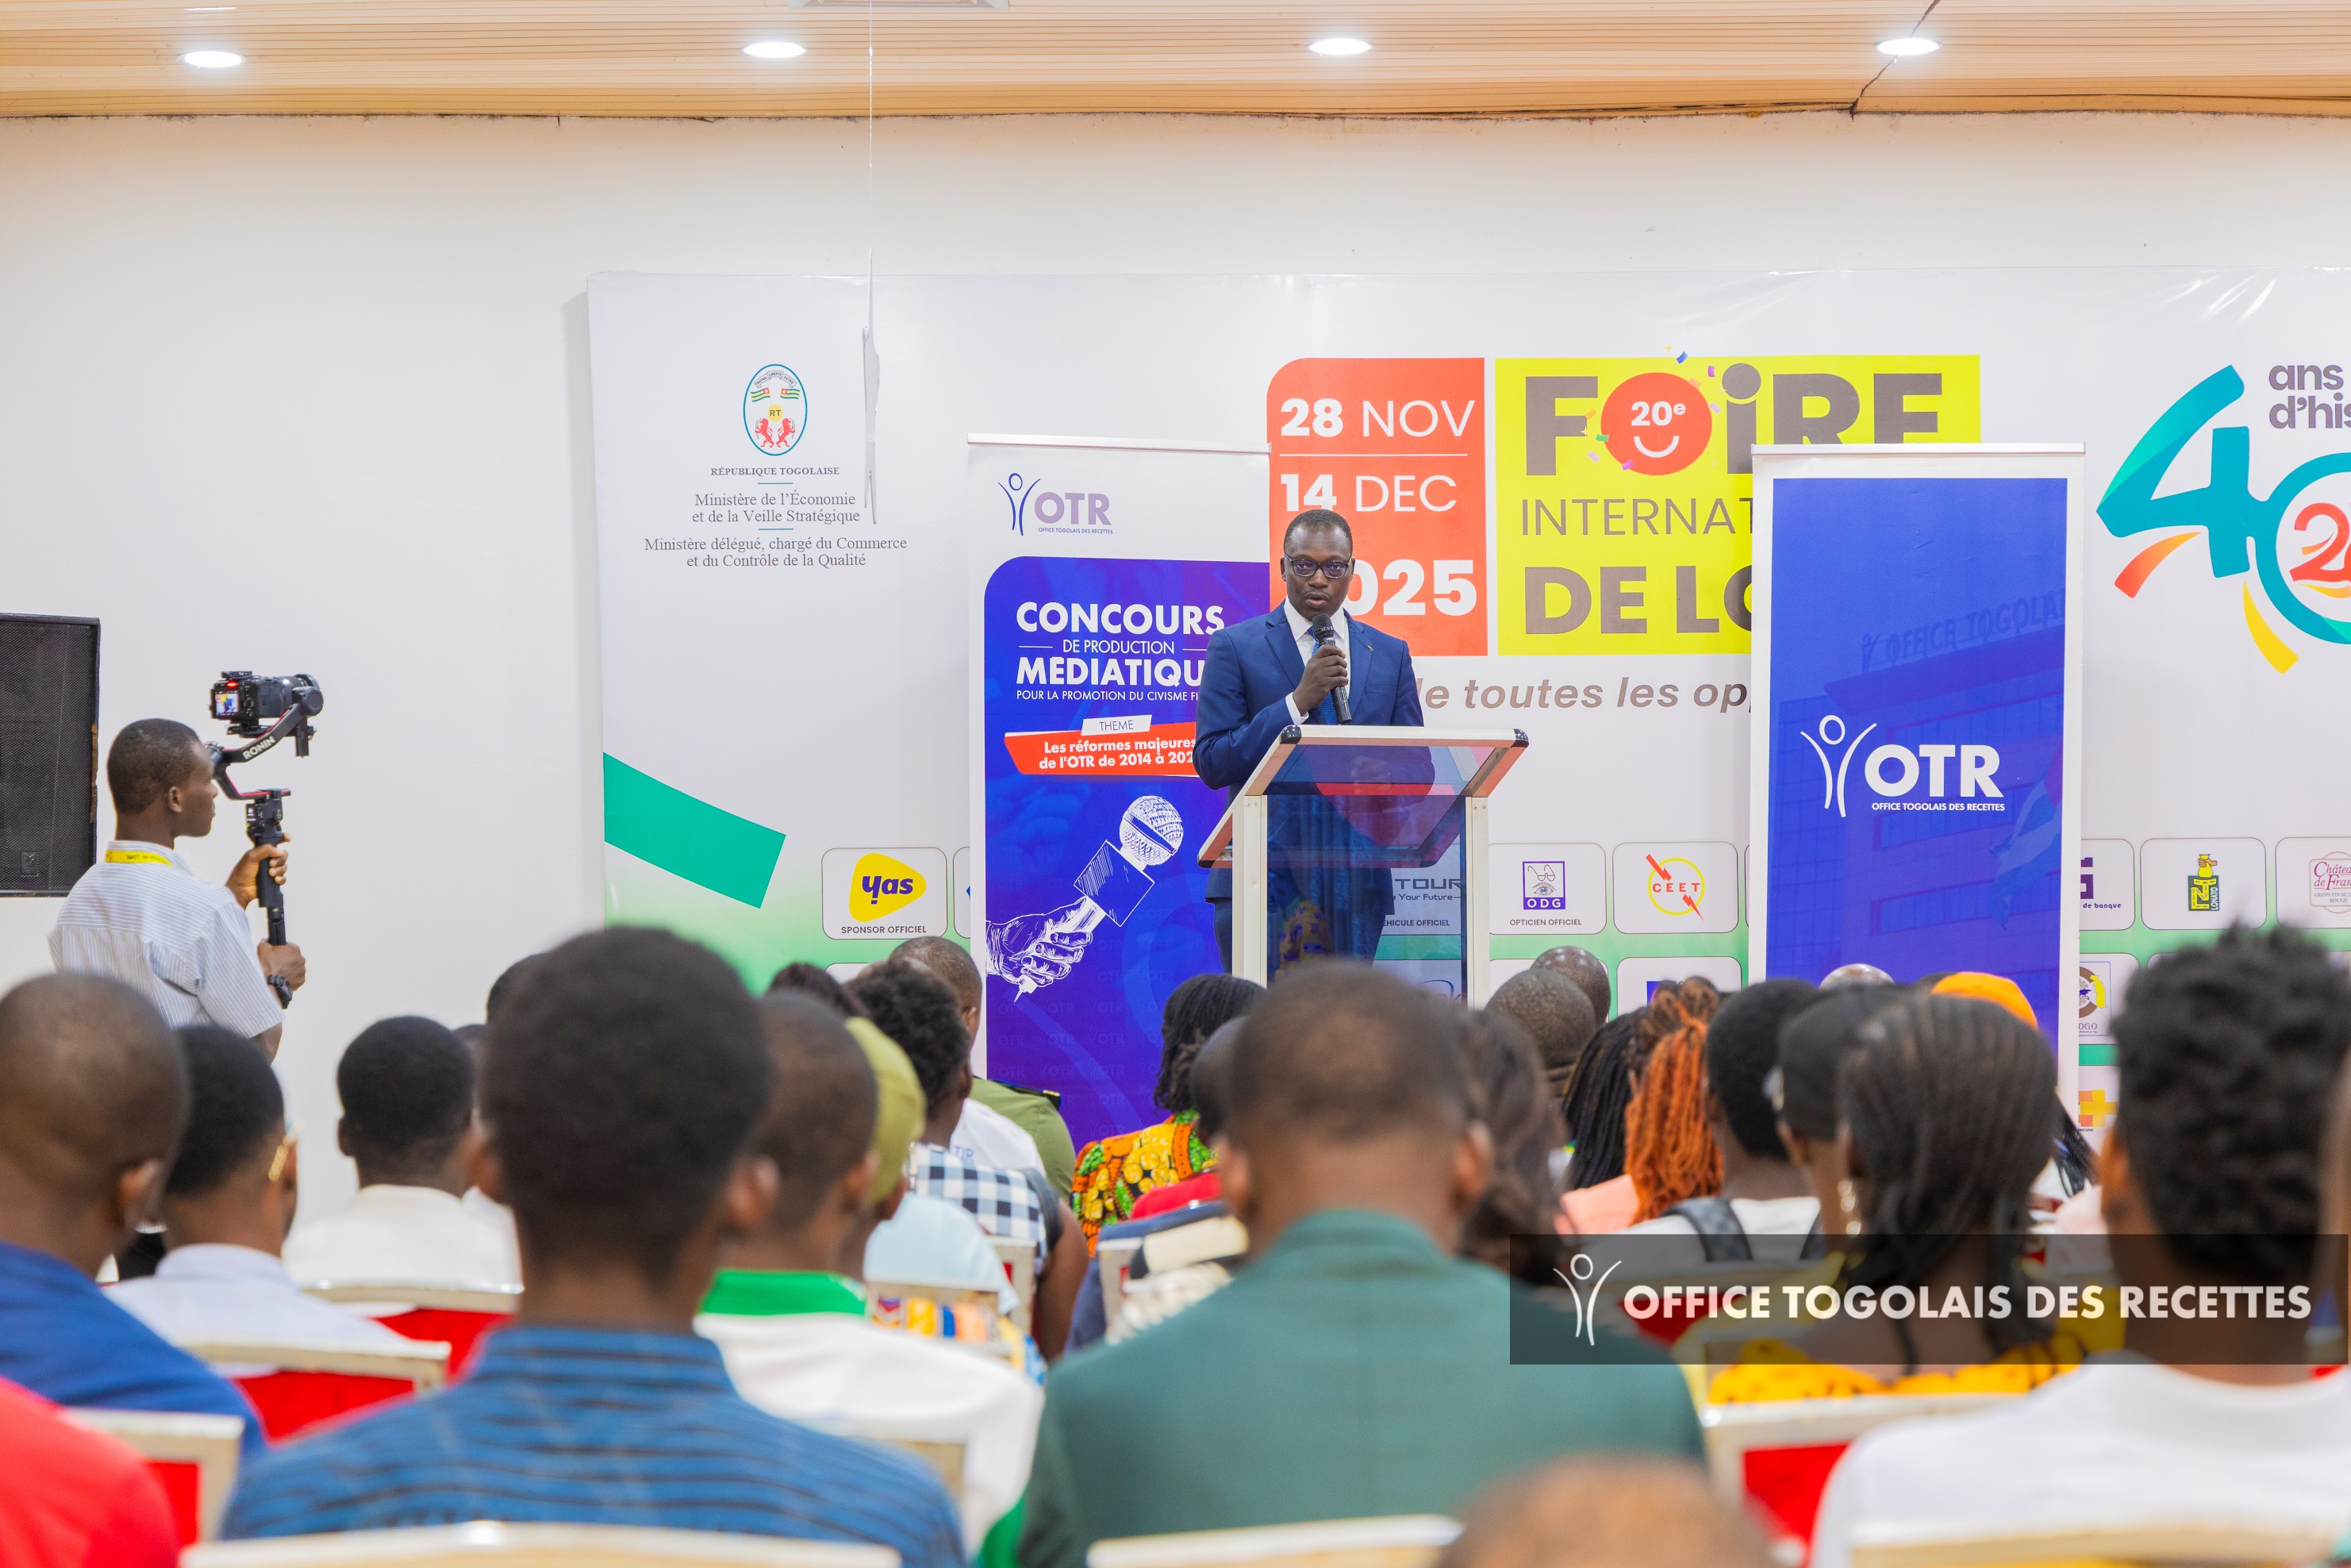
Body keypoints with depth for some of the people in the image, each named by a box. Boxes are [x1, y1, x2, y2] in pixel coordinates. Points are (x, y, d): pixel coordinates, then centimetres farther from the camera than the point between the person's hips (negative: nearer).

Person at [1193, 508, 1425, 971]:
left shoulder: (1391, 654, 14)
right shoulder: (1235, 647, 3)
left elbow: (1416, 771, 15)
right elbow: (1211, 764, -5)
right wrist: (1299, 700, -13)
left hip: (1358, 880, 3)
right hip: (1264, 878, -3)